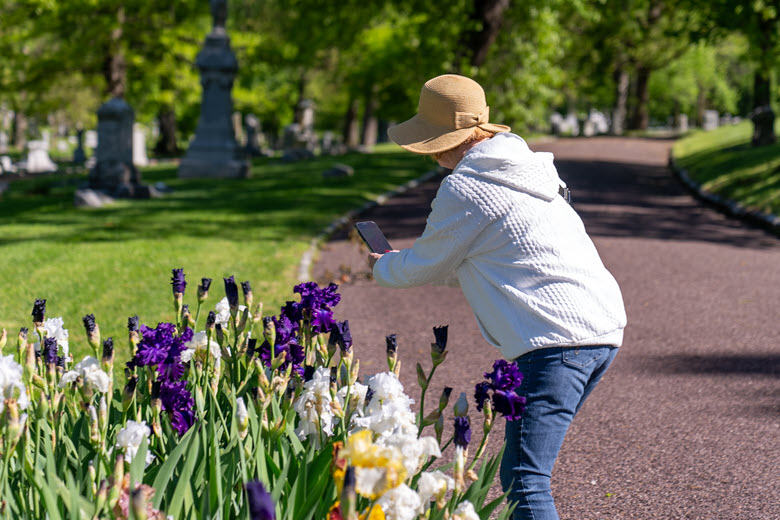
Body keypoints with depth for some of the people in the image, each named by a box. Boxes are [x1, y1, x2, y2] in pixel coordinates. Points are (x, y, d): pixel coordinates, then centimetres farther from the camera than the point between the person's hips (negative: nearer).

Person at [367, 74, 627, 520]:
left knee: (525, 480, -14)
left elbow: (427, 266, 8)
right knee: (518, 471, 18)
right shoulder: (522, 167, 22)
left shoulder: (464, 188, -6)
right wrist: (402, 263, 41)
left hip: (558, 340, -10)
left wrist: (381, 268, 28)